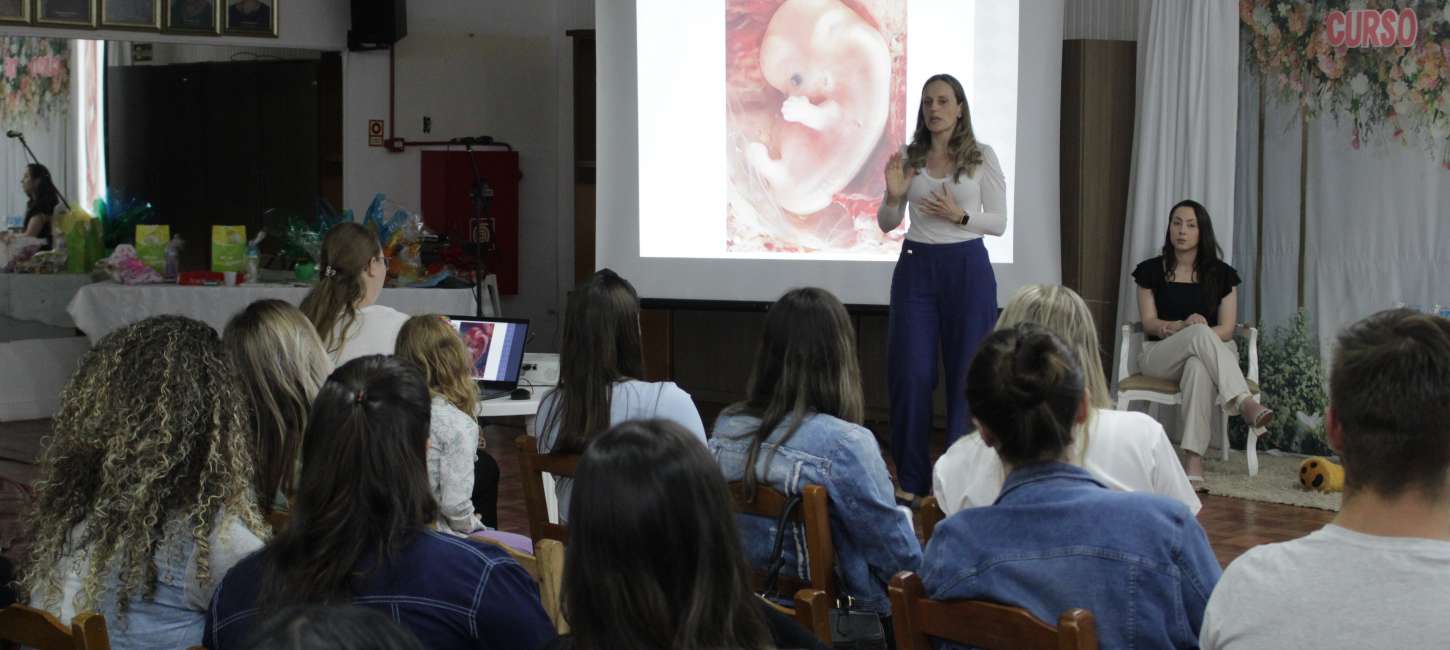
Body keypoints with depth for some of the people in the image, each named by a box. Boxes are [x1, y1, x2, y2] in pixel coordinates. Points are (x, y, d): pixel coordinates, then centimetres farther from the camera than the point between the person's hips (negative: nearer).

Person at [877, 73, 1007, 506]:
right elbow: (887, 224, 10)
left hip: (967, 268, -2)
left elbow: (999, 223, -1)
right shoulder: (908, 159, 5)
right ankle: (911, 479, 10)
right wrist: (893, 196, -11)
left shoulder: (982, 157, -1)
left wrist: (959, 216, -17)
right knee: (910, 373, 0)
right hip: (916, 267, 2)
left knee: (966, 372, 2)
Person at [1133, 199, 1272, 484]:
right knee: (1200, 333, -37)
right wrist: (1183, 327, -20)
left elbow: (1227, 329, 0)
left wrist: (1175, 330, -17)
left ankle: (1194, 458, -54)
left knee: (1198, 367, -41)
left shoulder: (1221, 274, 6)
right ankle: (1244, 403, -50)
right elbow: (1149, 323, 2)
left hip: (1209, 354, 0)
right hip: (1160, 356, 0)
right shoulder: (1151, 271, 7)